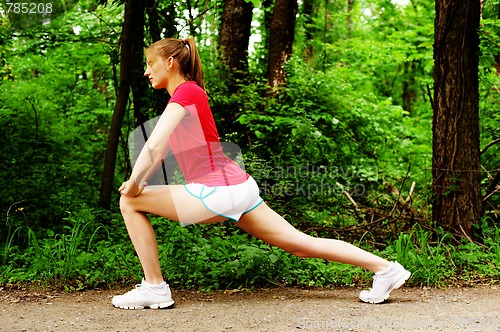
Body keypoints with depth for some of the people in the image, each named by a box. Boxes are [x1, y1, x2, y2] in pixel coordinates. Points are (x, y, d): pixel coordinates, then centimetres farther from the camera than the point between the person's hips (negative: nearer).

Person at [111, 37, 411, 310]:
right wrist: (140, 182, 13)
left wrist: (134, 185, -7)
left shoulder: (186, 92, -8)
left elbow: (153, 145, -19)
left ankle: (155, 288, 4)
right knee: (301, 244, 12)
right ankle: (385, 268, 14)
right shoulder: (187, 94, 20)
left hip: (218, 192, -10)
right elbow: (161, 149, 24)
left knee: (130, 203, 0)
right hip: (237, 187, 10)